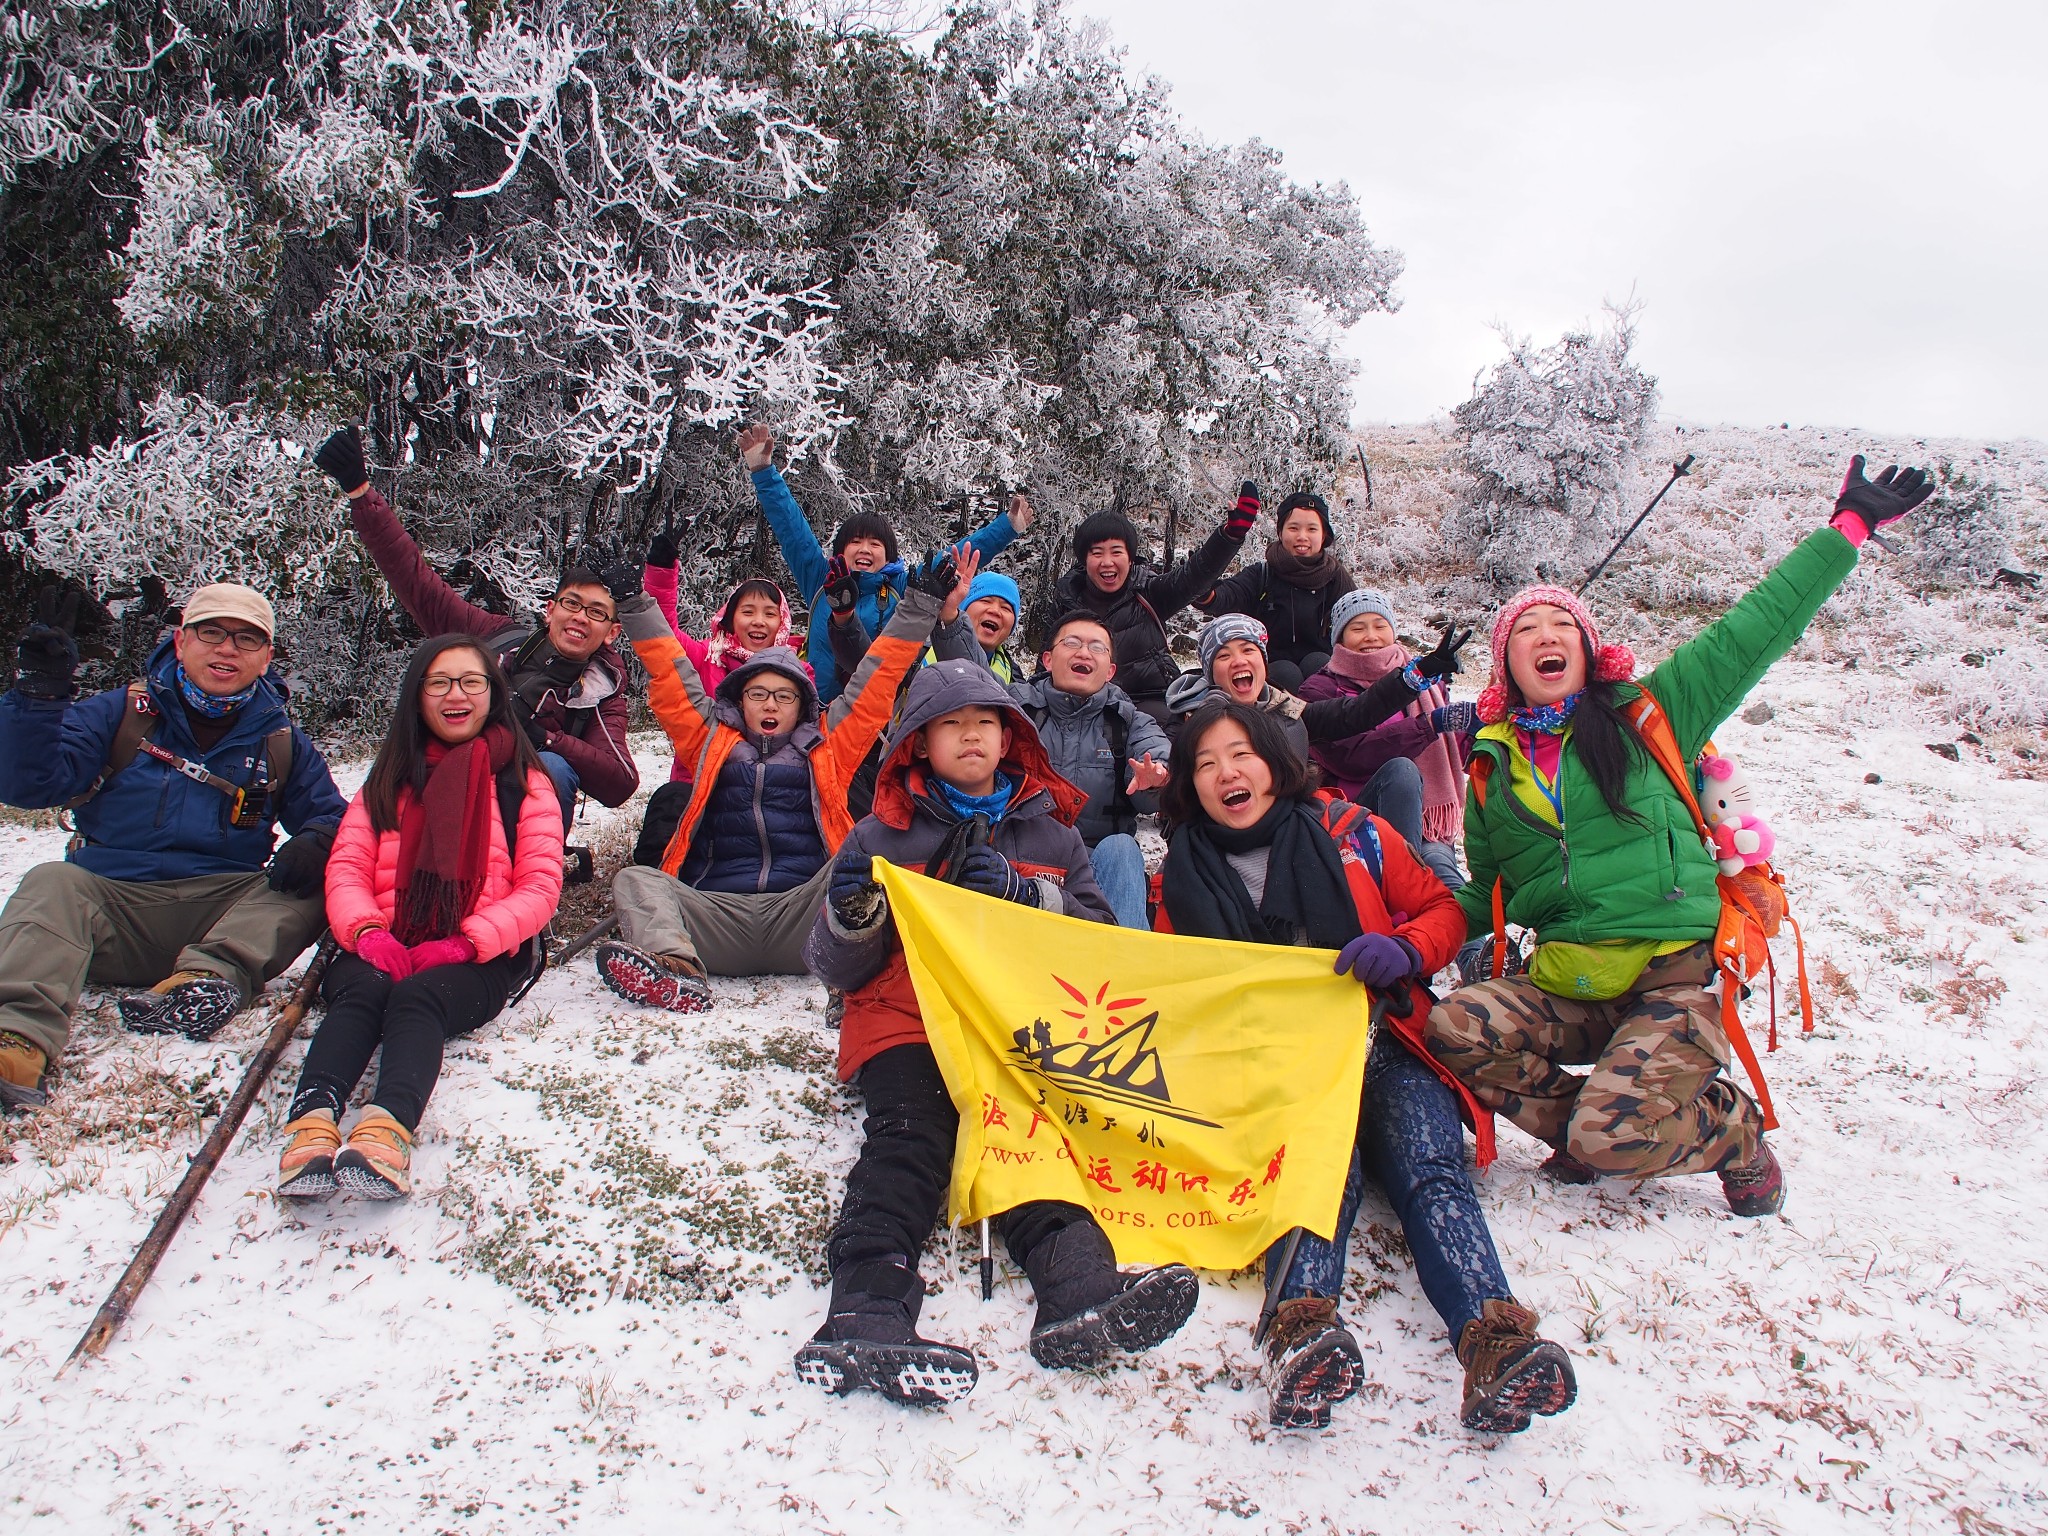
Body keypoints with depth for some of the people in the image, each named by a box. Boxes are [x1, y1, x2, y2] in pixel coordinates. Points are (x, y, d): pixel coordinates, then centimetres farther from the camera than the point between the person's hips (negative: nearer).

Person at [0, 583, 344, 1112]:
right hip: (110, 900, -1)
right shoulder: (119, 714, 7)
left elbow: (331, 816, 13)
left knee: (315, 881, -23)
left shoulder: (282, 745, 13)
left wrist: (316, 842, -13)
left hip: (225, 913, 1)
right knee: (52, 884, -30)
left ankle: (210, 976, -45)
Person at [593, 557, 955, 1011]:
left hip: (801, 916, -1)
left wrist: (918, 606, 18)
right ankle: (674, 968, -50)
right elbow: (671, 683, 21)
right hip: (717, 911, 1)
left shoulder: (825, 749, 23)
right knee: (635, 879, -22)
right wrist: (637, 607, 15)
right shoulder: (713, 744, 26)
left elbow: (874, 688, 20)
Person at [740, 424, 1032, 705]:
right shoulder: (822, 582, 11)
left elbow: (957, 558, 12)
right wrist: (763, 470, 7)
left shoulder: (902, 588, 10)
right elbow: (790, 525, 11)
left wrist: (1008, 526, 10)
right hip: (820, 707, 0)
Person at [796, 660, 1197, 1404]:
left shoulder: (1050, 833, 23)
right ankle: (869, 1308, -49)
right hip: (905, 1020, -1)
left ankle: (1077, 1284, -52)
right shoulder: (883, 835, 17)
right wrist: (853, 916, -10)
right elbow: (837, 970, 14)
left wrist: (1026, 895, -5)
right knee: (909, 1133, -30)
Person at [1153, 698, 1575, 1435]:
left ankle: (1494, 1340, -51)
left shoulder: (1349, 832, 12)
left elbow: (1443, 911, 15)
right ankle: (1304, 1330, -58)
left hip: (1382, 1046, 1)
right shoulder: (1182, 877, 15)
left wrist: (1403, 950, -8)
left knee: (1428, 1168, -29)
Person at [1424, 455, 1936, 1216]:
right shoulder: (1492, 770, 11)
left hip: (1676, 977, -3)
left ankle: (1734, 1130, 12)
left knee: (1614, 1142, -23)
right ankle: (1591, 1126, 2)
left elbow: (1751, 632, 1)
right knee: (1453, 1028, -24)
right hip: (1568, 990, 4)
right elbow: (1484, 898, 20)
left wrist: (1848, 527, 0)